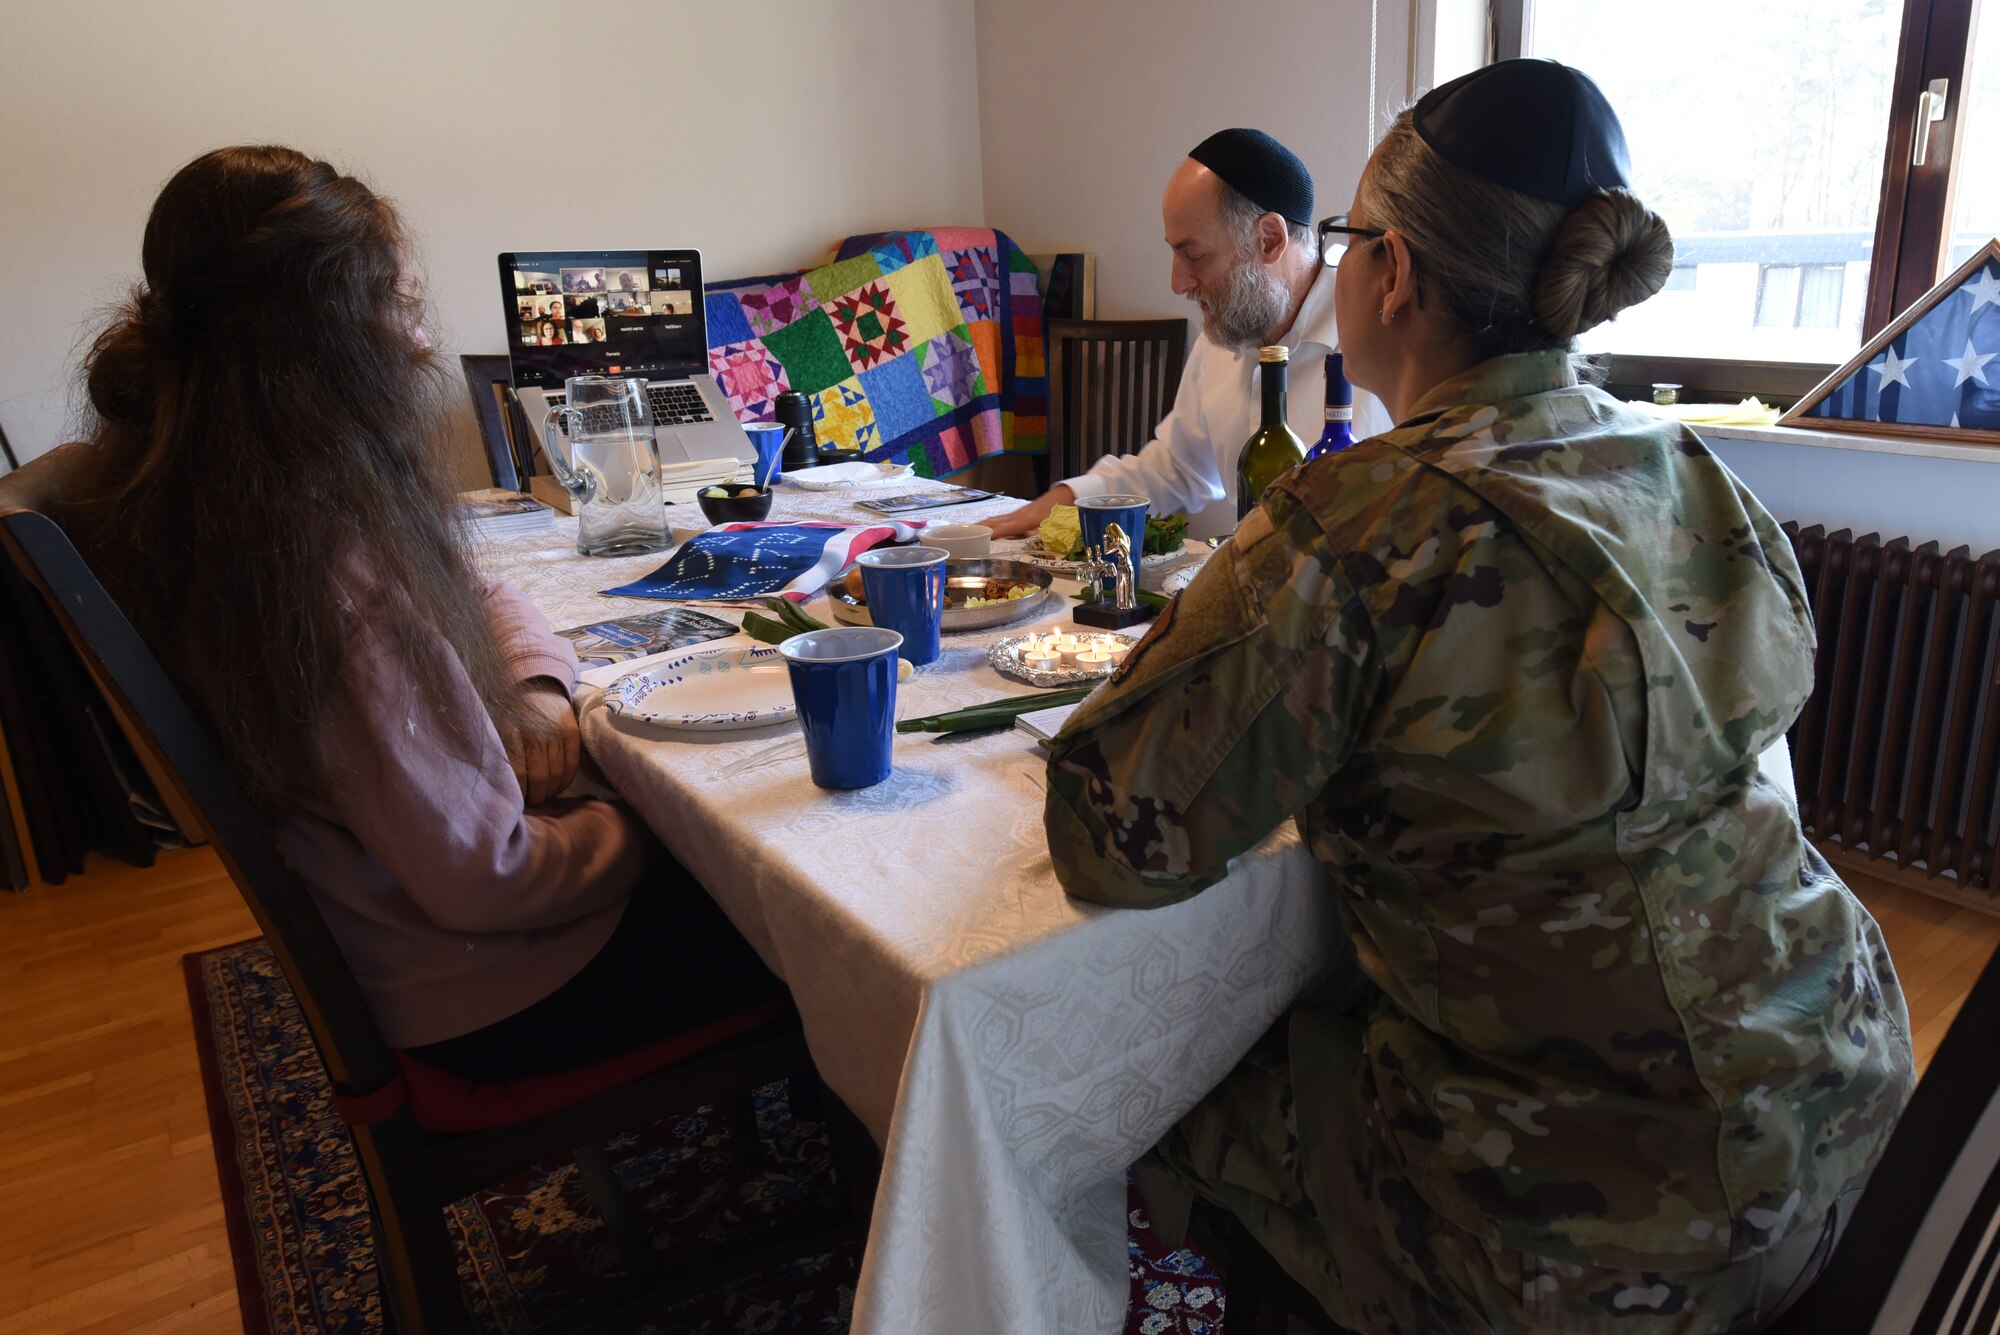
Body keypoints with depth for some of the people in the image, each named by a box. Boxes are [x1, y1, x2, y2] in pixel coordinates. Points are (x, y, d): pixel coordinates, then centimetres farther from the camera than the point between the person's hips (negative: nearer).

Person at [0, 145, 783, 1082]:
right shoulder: (334, 582, -34)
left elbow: (475, 600, 10)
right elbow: (479, 880, -28)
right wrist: (648, 828, -13)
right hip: (487, 997, -8)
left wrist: (540, 692, -9)